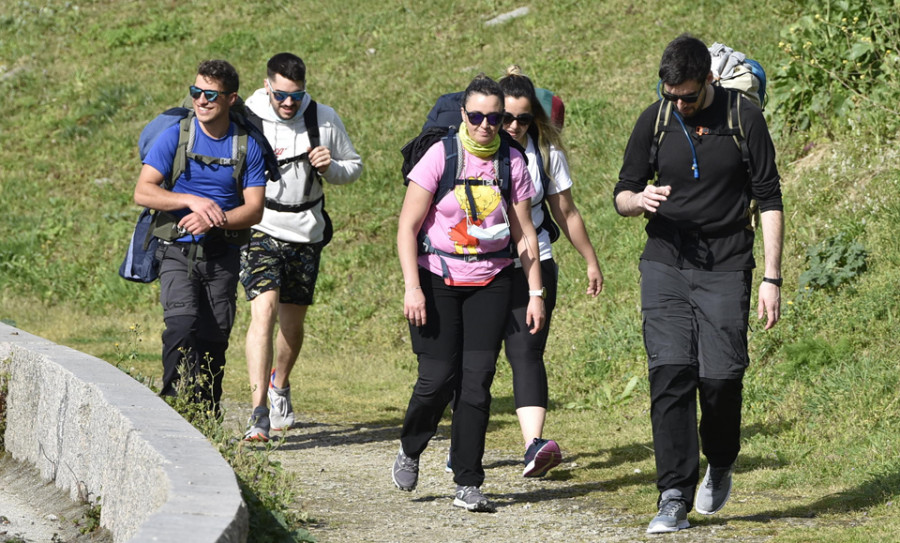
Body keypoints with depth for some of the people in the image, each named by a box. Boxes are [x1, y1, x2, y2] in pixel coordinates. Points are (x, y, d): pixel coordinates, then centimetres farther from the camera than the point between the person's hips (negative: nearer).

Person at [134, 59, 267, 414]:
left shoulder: (247, 146, 2)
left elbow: (254, 210, -1)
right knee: (182, 325, -22)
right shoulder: (175, 136, -1)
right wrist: (192, 201, -18)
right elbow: (143, 192, -7)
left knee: (214, 337, 3)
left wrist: (212, 220, -16)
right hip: (178, 252, -2)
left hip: (223, 255, 2)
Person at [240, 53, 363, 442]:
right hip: (260, 231, -3)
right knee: (264, 311, -20)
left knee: (293, 322, 14)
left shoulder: (324, 120, -1)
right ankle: (259, 414, -23)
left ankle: (280, 384, 45)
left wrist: (330, 168, -11)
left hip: (306, 235, 4)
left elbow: (354, 166, 10)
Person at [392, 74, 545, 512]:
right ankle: (409, 450, 23)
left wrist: (535, 293, 4)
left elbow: (525, 234, 9)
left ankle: (468, 484, 0)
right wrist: (412, 288, -15)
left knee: (477, 378, -6)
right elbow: (407, 227, -7)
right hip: (438, 278, -2)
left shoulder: (511, 163, 2)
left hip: (490, 282, 2)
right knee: (438, 377, -7)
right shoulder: (440, 156, -7)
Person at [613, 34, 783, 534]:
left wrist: (772, 278, -4)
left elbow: (769, 201, 1)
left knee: (721, 376, -7)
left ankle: (720, 466, 24)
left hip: (725, 268, -1)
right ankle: (675, 498, -8)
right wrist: (640, 200, -14)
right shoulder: (654, 121, 4)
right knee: (670, 375, -10)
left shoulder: (744, 119, -2)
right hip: (665, 266, 2)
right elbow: (621, 195, 12)